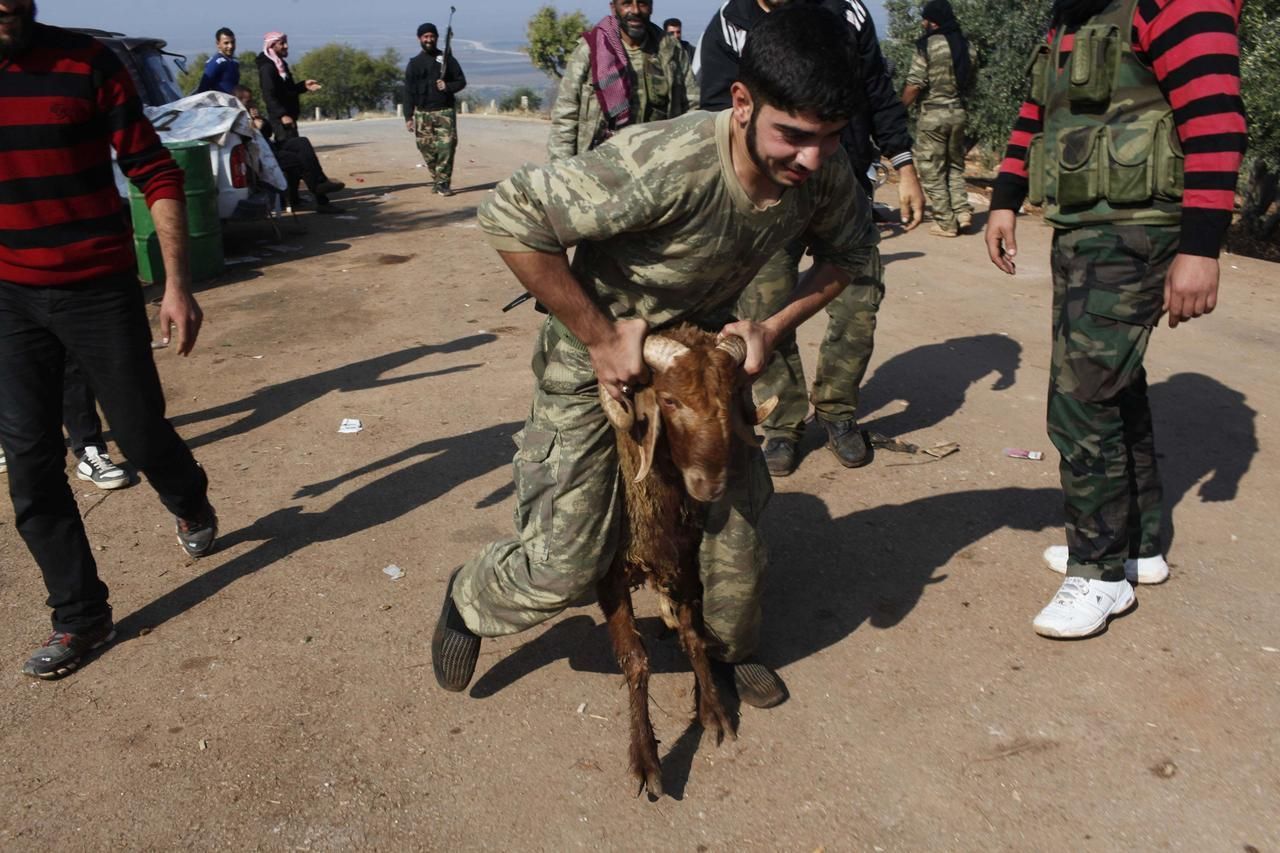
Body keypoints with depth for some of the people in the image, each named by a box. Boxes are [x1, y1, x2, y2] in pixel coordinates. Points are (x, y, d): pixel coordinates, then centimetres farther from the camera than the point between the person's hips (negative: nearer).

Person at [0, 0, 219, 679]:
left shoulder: (87, 63, -6)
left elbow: (156, 174, -6)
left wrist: (177, 284, -13)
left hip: (101, 290, -2)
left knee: (141, 434, 6)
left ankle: (192, 506, 42)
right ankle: (79, 617, 18)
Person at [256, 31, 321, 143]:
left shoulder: (281, 65, 17)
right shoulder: (267, 68, -12)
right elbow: (269, 96, -21)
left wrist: (304, 85, 13)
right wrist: (282, 115, -30)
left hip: (288, 116, 10)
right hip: (280, 118, -10)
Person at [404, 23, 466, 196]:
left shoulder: (447, 59, 8)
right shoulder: (414, 63, 10)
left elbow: (461, 81, 8)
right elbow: (408, 92, 9)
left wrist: (448, 87, -13)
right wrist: (409, 117, 2)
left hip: (445, 112, -2)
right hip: (422, 113, 2)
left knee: (446, 147, -13)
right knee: (427, 149, 1)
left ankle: (443, 183, -8)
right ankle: (438, 179, 15)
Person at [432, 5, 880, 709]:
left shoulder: (823, 174, -18)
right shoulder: (665, 168, -38)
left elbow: (850, 253, 4)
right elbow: (510, 217, -34)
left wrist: (773, 326, -12)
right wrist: (601, 335, -28)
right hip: (601, 362, -5)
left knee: (736, 521, 9)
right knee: (563, 569, -2)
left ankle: (730, 648, 40)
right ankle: (468, 602, 33)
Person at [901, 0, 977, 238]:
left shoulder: (927, 46, -12)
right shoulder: (968, 46, 8)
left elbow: (914, 86, -16)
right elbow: (969, 81, 13)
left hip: (933, 113, -6)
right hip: (958, 112, 6)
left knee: (932, 172, 2)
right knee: (955, 167, 19)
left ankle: (946, 223, 2)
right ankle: (963, 211, 5)